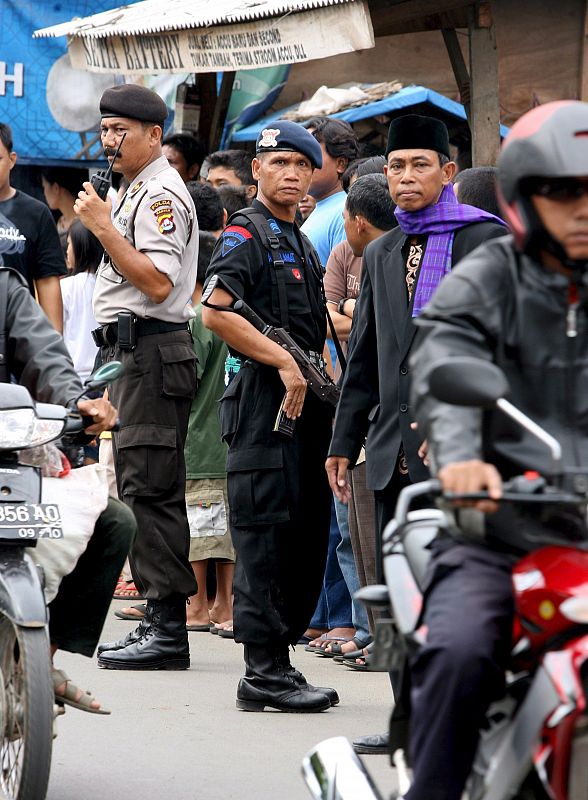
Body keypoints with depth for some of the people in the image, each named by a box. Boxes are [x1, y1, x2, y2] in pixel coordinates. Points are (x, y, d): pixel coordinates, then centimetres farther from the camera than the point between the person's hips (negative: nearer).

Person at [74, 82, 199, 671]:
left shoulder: (160, 194, -12)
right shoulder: (139, 192, 21)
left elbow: (158, 283, -21)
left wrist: (104, 228, -19)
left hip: (151, 351, -11)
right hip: (129, 351, 11)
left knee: (149, 487, -12)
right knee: (139, 486, 11)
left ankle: (167, 628, -14)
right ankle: (158, 617, 14)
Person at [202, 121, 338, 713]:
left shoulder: (300, 244, 23)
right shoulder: (246, 234, -6)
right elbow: (215, 312, -20)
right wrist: (284, 362, -19)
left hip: (304, 401, 9)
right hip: (264, 399, -9)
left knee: (307, 537, 10)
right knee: (266, 537, -9)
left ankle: (277, 659, 15)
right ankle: (265, 672, -9)